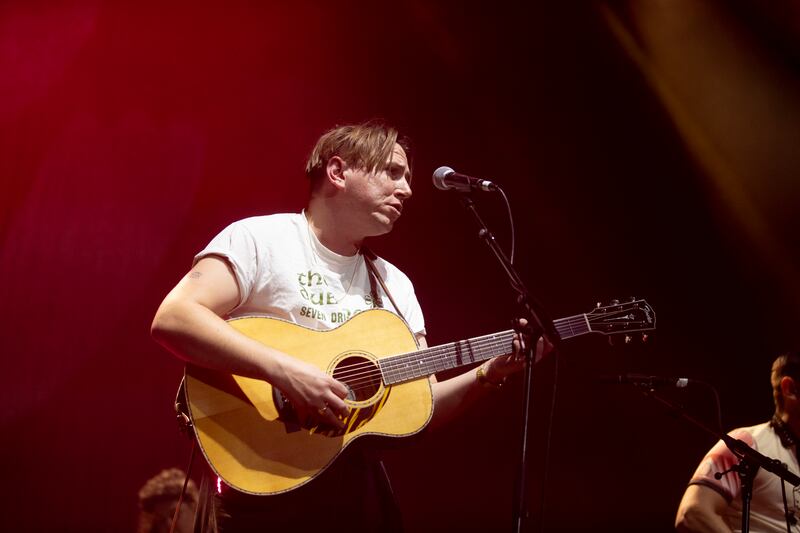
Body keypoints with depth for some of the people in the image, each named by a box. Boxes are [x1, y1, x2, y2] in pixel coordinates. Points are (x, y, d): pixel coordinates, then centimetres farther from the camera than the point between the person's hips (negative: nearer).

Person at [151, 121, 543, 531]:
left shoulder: (395, 284, 13)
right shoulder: (258, 239, -6)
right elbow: (172, 320, -20)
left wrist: (489, 373, -4)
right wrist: (284, 370, -26)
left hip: (359, 489, 6)